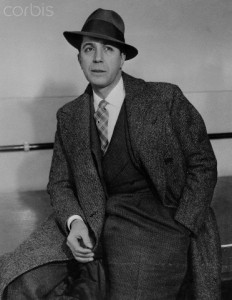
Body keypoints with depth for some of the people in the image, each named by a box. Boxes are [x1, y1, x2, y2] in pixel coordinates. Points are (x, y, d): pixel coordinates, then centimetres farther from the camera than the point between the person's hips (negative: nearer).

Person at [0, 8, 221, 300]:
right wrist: (74, 221, -12)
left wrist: (176, 232, -8)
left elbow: (202, 164, 1)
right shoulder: (68, 116, 9)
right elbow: (59, 182, 11)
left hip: (155, 215, -2)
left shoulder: (166, 99, -1)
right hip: (90, 216, 3)